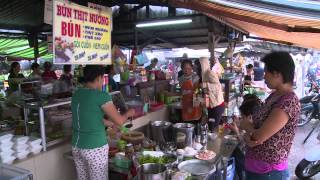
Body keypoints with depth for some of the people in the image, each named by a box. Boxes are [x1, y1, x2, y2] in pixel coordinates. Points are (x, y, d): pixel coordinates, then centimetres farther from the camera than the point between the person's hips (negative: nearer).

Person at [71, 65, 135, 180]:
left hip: (77, 147, 7)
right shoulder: (101, 96, -17)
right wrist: (128, 113, 6)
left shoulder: (76, 95, 5)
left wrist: (110, 123, 24)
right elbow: (119, 121, -14)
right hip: (95, 148, -7)